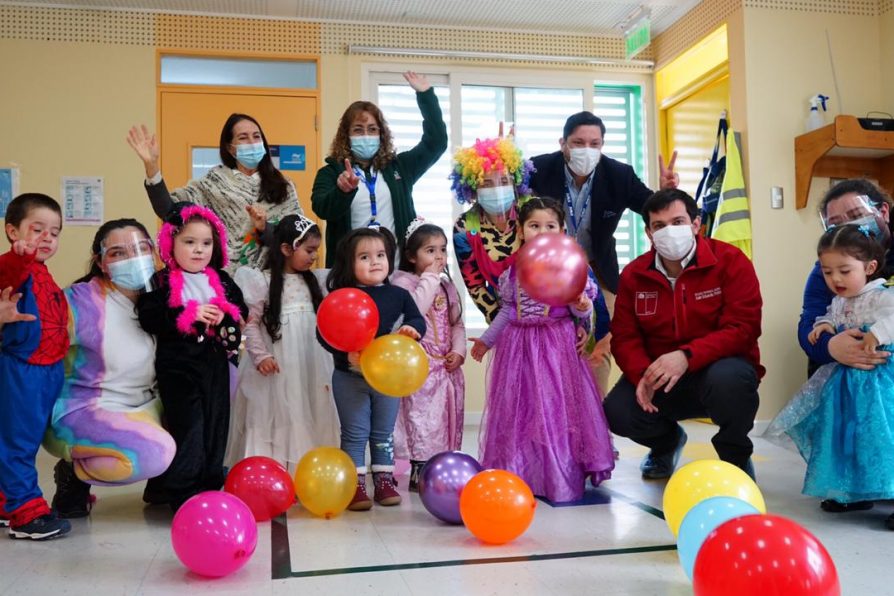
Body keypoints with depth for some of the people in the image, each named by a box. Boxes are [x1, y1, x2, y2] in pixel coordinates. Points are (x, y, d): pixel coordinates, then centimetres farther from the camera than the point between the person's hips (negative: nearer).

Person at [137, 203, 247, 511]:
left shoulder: (221, 280, 9)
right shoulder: (162, 282, -5)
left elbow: (241, 310, 6)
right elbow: (149, 317, -15)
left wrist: (225, 317, -16)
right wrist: (190, 314, -21)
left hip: (216, 364, 5)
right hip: (179, 366, -5)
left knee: (216, 425, 10)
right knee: (187, 426, -4)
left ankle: (209, 484, 24)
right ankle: (183, 492, 6)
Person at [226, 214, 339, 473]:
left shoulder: (314, 279, 9)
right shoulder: (264, 281, -8)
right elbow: (251, 322, -8)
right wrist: (259, 354, -14)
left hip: (310, 365, 5)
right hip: (278, 366, -5)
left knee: (307, 418, 9)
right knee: (275, 418, 0)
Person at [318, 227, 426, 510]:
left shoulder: (399, 295, 0)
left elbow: (418, 319, 3)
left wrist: (412, 328, -20)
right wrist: (346, 354, -25)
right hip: (350, 377, -3)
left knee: (384, 433, 15)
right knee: (355, 434, 6)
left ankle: (384, 482, 27)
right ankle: (355, 486, 15)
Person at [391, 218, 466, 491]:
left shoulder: (447, 285, 14)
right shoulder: (403, 281, -6)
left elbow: (457, 323, 15)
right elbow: (412, 311, -24)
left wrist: (458, 350, -1)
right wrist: (430, 278, -16)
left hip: (447, 365, 7)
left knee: (448, 417, 11)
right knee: (422, 417, -6)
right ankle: (419, 472, 4)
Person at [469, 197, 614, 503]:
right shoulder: (514, 269, 7)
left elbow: (580, 306, -3)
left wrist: (582, 306, -26)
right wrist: (486, 339, 21)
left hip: (556, 343, -3)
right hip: (519, 344, 4)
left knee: (557, 405, -2)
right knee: (519, 408, 7)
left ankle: (562, 477, 8)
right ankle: (519, 474, 20)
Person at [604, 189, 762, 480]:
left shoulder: (730, 261, -11)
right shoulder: (634, 274, 0)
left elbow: (742, 328, -19)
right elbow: (624, 336, 0)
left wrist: (686, 356, -34)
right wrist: (642, 375, -22)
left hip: (718, 367, -3)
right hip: (659, 377, 3)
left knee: (729, 378, -39)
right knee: (616, 411, -23)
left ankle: (736, 457, -4)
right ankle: (667, 441, 17)